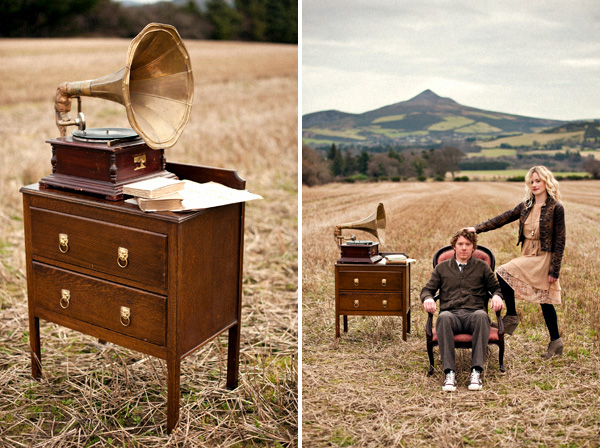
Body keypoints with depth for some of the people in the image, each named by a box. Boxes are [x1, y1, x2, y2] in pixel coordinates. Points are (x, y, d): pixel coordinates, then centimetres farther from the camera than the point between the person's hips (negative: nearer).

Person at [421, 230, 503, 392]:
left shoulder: (482, 267, 24)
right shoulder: (442, 267, 24)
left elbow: (496, 287, 24)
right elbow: (427, 289, 20)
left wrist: (497, 296, -1)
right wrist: (428, 298, -4)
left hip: (473, 314, 0)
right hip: (452, 314, 0)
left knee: (481, 315, -38)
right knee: (444, 317, -38)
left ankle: (476, 371, -41)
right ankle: (449, 373, -42)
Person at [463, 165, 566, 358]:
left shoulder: (556, 208, -9)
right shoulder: (526, 206, 9)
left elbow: (559, 241, -10)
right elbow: (503, 218, 7)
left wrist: (554, 270, -14)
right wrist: (477, 228, -2)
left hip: (543, 258, -6)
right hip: (528, 256, 6)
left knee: (504, 274, -14)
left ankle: (511, 317, 2)